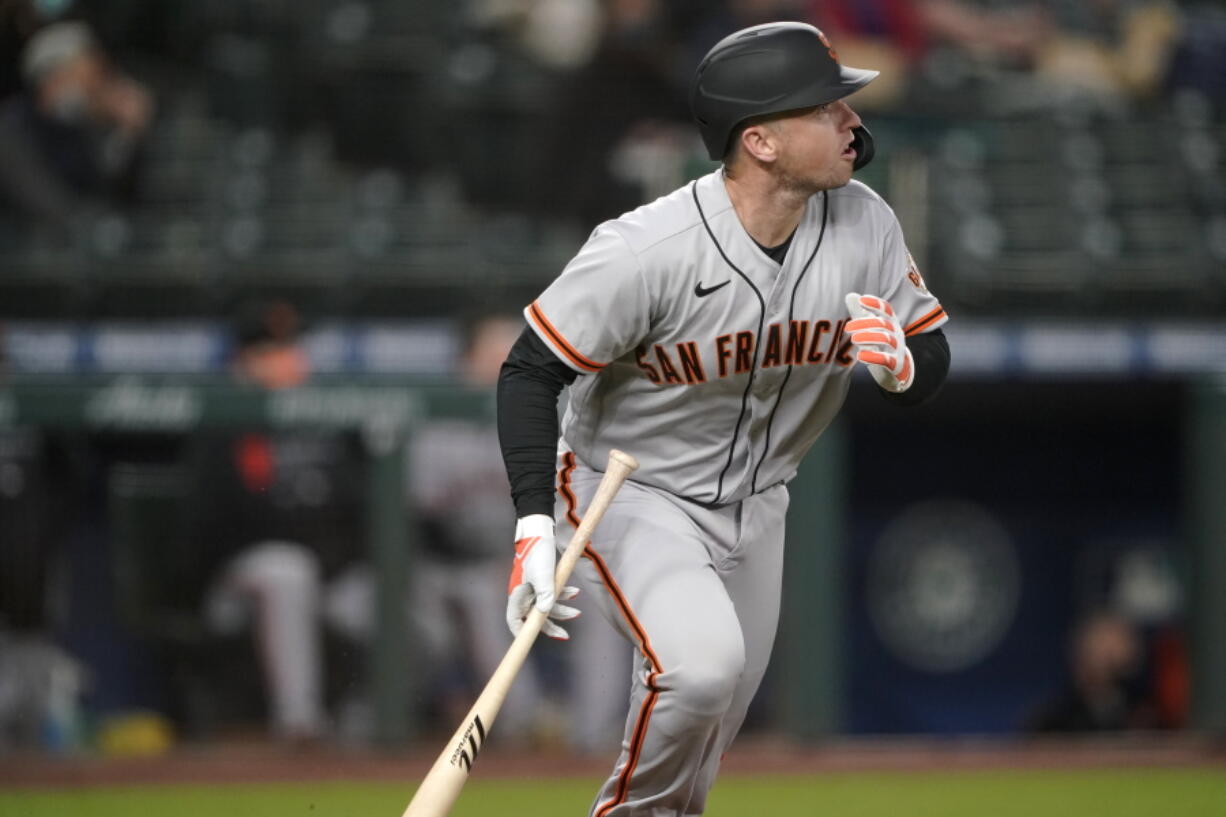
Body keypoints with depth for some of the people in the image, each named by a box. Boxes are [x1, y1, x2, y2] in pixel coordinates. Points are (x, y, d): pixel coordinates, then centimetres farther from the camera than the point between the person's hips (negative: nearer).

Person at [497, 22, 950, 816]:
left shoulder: (864, 226, -12)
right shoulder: (648, 251, -28)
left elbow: (933, 361, -2)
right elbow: (532, 371, -20)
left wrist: (900, 364, -28)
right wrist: (535, 529, -29)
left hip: (753, 508, 6)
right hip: (629, 498, -6)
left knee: (699, 742, 11)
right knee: (702, 660, -29)